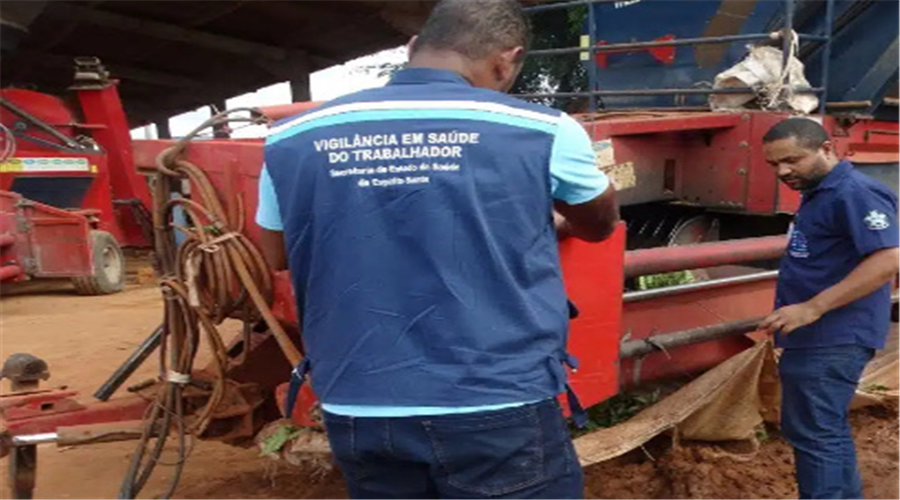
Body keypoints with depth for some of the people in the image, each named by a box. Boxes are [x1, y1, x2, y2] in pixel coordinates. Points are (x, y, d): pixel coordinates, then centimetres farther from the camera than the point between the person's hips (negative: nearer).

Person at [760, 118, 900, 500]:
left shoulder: (853, 192, -16)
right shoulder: (819, 194, 15)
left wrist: (813, 307, -29)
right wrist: (799, 311, 21)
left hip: (831, 339, -11)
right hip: (817, 337, 11)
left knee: (813, 435, -5)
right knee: (828, 432, 20)